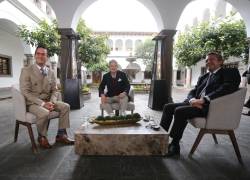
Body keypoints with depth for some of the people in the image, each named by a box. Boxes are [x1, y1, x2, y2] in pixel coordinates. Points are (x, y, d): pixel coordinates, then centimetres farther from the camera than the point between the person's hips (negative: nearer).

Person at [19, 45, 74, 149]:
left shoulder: (50, 72, 7)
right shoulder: (26, 71, -7)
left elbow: (54, 90, 8)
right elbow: (25, 92, -14)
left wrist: (52, 102, -13)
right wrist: (42, 103, -23)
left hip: (47, 101, 5)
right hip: (32, 103, -5)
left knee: (65, 106, -15)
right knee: (44, 113, -33)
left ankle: (61, 134, -3)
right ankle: (42, 137, -3)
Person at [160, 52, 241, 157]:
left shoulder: (230, 72, 5)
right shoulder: (203, 77, 25)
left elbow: (228, 87, -15)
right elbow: (193, 91, 16)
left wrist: (203, 99, -23)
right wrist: (193, 100, -10)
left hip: (211, 106, -7)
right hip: (196, 103, 8)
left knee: (180, 111, -29)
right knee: (168, 107, -7)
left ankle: (174, 145, -15)